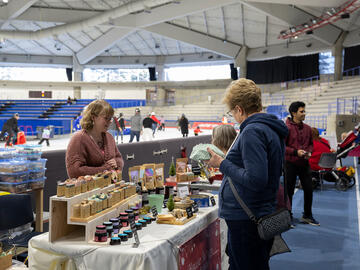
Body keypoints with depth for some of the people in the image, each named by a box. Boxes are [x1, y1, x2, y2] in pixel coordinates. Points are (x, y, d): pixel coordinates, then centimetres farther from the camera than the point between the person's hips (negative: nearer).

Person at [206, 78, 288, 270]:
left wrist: (223, 165, -17)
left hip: (247, 220, -10)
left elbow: (256, 180, -27)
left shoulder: (252, 131, -20)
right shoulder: (271, 128, 12)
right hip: (263, 214, 10)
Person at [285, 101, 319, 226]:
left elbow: (310, 144, 17)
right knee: (289, 191, 6)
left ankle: (307, 215, 28)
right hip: (290, 163, -6)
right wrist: (295, 152, -21)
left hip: (304, 163, 6)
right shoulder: (287, 128, -12)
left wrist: (309, 152, -3)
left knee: (308, 189, 11)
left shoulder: (307, 128, 7)